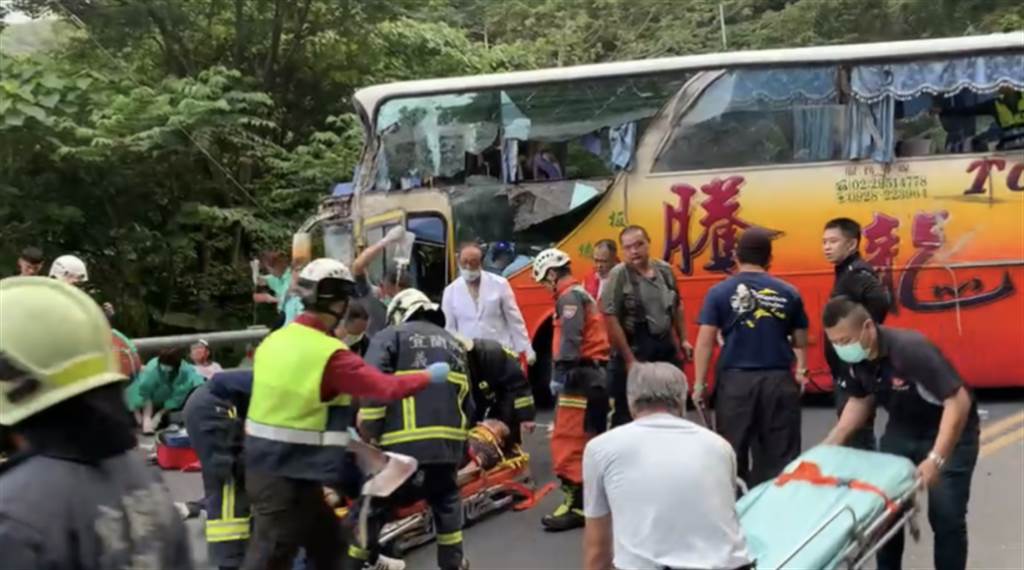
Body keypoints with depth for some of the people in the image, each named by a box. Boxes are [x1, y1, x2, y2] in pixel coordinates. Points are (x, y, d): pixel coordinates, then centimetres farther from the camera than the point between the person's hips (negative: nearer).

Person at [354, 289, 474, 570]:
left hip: (403, 442, -4)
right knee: (446, 499, 24)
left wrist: (369, 433, -5)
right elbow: (466, 400, 25)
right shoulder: (452, 343, 26)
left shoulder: (389, 337, 8)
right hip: (447, 441, 5)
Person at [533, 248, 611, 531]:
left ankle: (576, 505, -15)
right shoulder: (583, 294, 21)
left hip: (581, 375, -11)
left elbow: (570, 340, -21)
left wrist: (561, 374, -24)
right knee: (589, 440, 17)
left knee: (568, 441, -12)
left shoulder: (569, 297, -10)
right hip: (595, 374, 11)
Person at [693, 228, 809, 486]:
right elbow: (800, 342, 11)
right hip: (778, 381, 1)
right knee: (781, 455, 8)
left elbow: (705, 341, -4)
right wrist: (801, 372, 26)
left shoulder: (719, 292, -1)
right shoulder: (788, 293, 4)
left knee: (732, 454, 8)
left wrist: (699, 383, 2)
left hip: (735, 381, -1)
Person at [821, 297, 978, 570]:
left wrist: (936, 459, -40)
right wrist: (833, 441, -3)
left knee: (946, 517, -8)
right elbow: (860, 400, 8)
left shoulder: (911, 350, -34)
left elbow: (959, 401, -34)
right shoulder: (857, 357, -12)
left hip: (949, 433, -6)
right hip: (901, 430, 7)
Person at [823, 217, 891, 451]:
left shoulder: (857, 274, -16)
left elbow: (881, 300, -34)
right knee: (852, 433, 16)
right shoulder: (845, 273, 15)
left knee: (857, 437, -6)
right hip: (847, 372, 10)